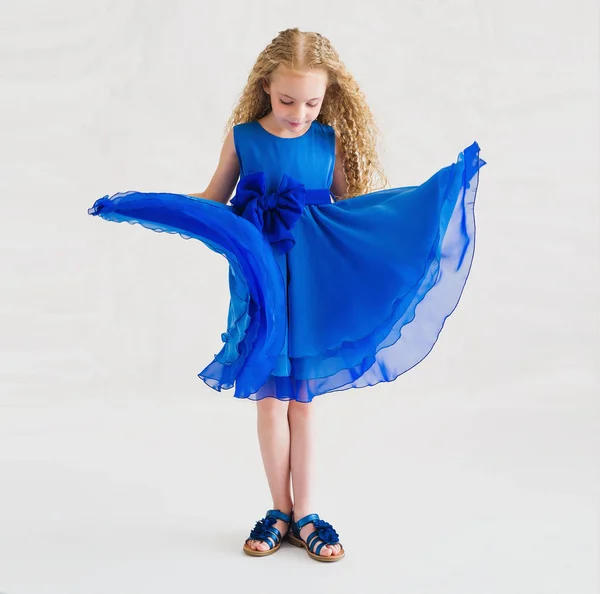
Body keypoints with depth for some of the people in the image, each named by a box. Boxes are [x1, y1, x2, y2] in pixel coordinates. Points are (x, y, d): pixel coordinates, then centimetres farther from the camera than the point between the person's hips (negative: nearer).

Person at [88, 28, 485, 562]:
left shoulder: (329, 141, -2)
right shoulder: (242, 136, -3)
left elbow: (349, 205, 5)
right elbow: (212, 202, 7)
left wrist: (441, 188, 1)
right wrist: (135, 205, 1)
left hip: (310, 285, 0)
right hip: (259, 282, 0)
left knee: (301, 399, 8)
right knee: (270, 398, 6)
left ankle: (304, 515, 20)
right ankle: (280, 511, 22)